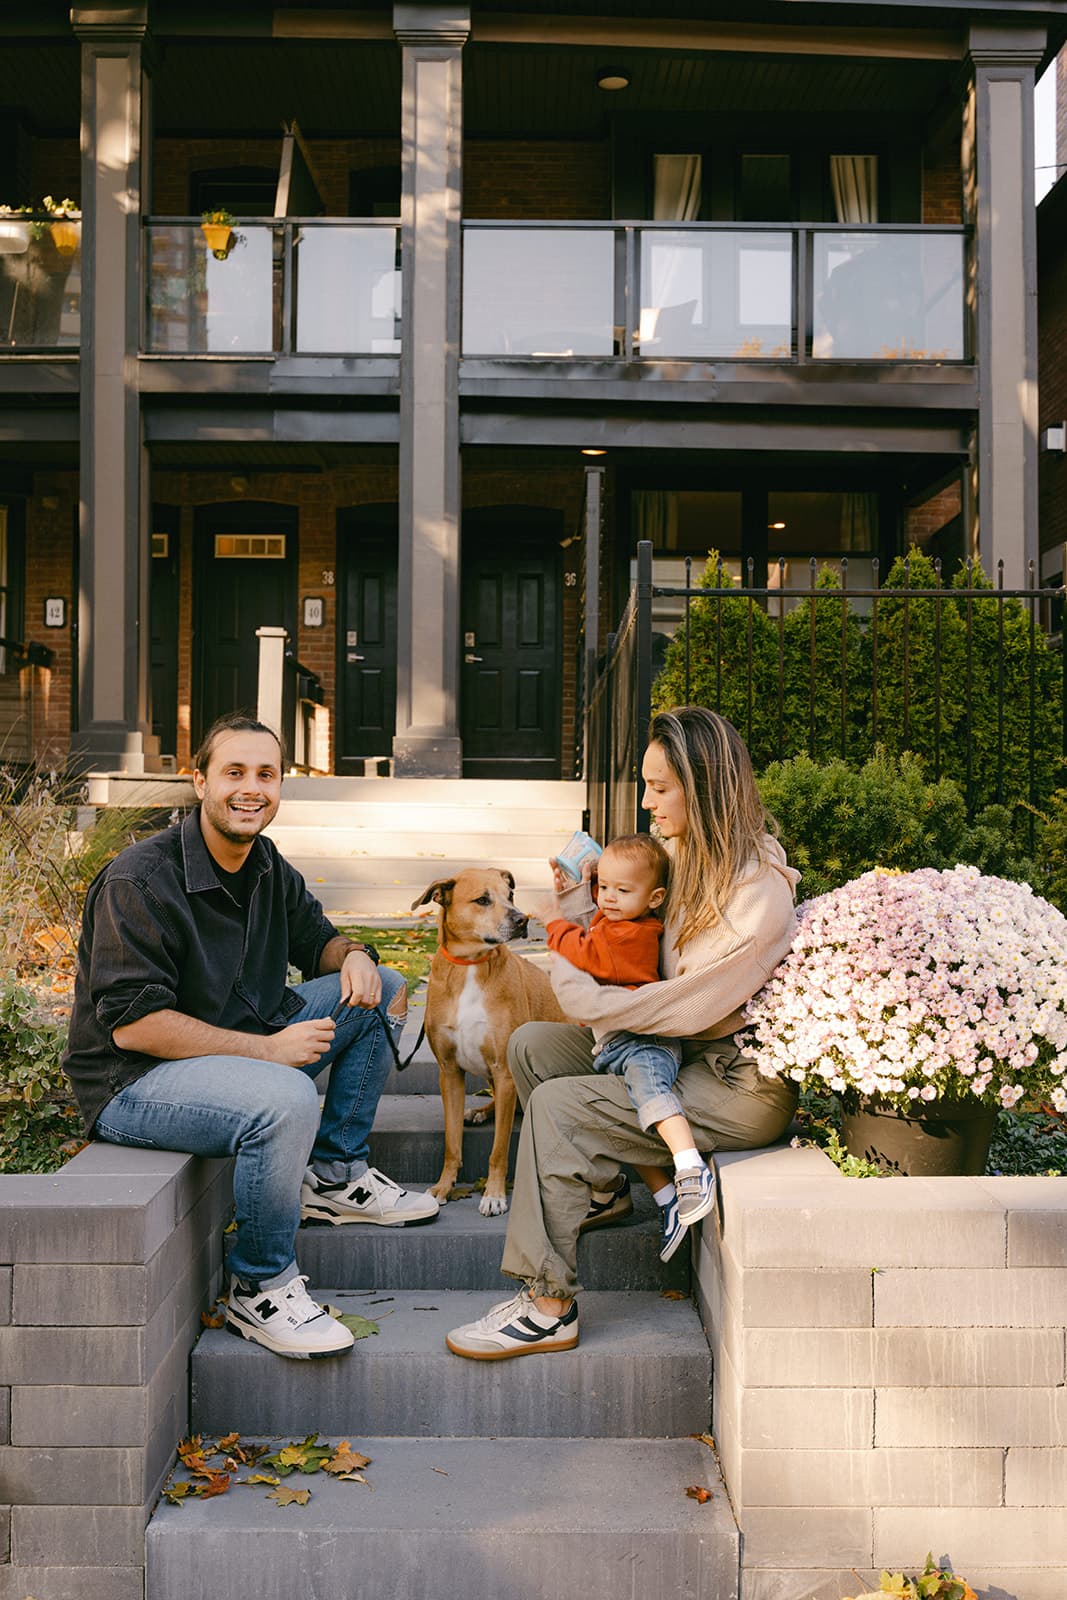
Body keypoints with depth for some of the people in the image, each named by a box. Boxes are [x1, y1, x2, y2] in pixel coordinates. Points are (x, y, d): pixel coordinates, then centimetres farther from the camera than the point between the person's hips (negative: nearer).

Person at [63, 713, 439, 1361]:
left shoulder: (267, 867, 4)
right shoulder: (140, 881, -21)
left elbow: (316, 937, 20)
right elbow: (132, 1024, -26)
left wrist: (353, 955, -7)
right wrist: (269, 1050, -26)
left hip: (244, 1045, 9)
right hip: (135, 1081, -9)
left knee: (384, 991, 6)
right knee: (286, 1100, -37)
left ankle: (334, 1176, 9)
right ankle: (259, 1290, -15)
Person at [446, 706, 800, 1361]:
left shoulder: (760, 895, -24)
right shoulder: (688, 853, 4)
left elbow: (689, 1006, -24)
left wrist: (587, 996, -15)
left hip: (743, 1084, -10)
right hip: (685, 1047, 10)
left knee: (556, 1106, -20)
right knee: (531, 1044, 2)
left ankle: (550, 1308, -11)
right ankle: (632, 1181, 7)